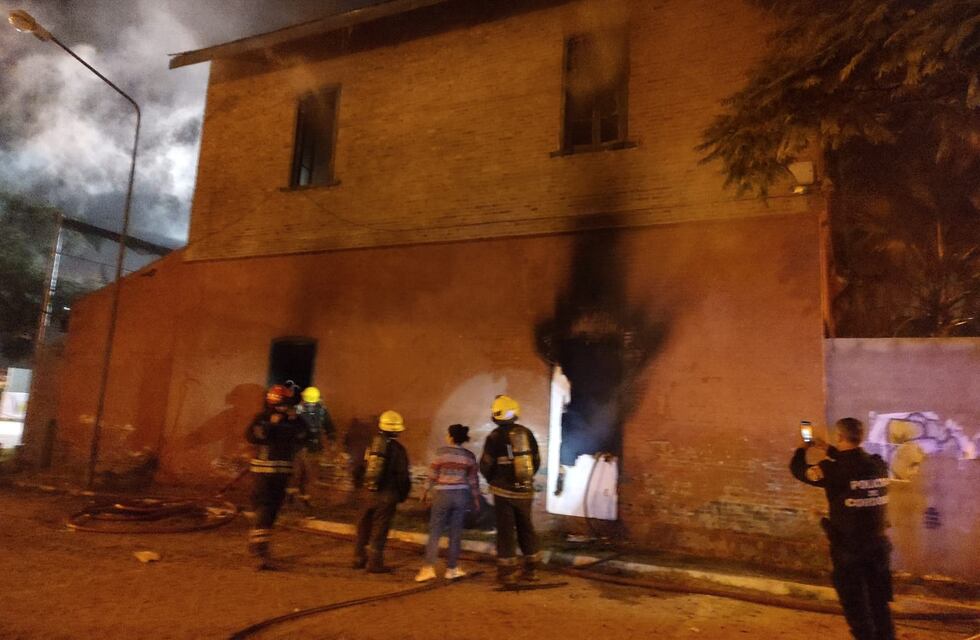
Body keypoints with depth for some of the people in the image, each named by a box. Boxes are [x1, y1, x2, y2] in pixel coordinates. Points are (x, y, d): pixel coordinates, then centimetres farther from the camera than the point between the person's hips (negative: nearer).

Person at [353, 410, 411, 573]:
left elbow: (362, 467, 12)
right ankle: (374, 563, 8)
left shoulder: (372, 444, 3)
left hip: (370, 492, 5)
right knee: (379, 529, 3)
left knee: (364, 526, 17)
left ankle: (359, 559, 27)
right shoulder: (397, 449, -12)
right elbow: (402, 475, -9)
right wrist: (403, 494, 5)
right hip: (387, 494, -5)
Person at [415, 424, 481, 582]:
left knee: (435, 531, 3)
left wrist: (426, 491, 9)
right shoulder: (469, 456, 2)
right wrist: (476, 498, 14)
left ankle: (428, 567, -3)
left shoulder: (441, 452, -7)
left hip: (442, 494, -3)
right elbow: (473, 479, 4)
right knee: (456, 532, 9)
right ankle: (451, 569, 14)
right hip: (461, 495, 3)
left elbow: (432, 474, -4)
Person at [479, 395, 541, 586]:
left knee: (506, 530, 4)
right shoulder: (526, 432, 0)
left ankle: (508, 572, 7)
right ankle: (531, 569, 24)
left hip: (504, 492, -4)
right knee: (526, 527, 16)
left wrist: (493, 481, 13)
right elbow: (536, 461, 8)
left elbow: (486, 466, -6)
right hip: (525, 490, 4)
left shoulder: (495, 437, -12)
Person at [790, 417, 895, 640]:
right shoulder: (878, 465, -2)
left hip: (848, 547, -5)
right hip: (877, 544, 5)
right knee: (879, 603, 19)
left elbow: (798, 470, -4)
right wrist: (828, 450, 29)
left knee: (855, 605, 9)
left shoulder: (834, 470, -17)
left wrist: (802, 449, 15)